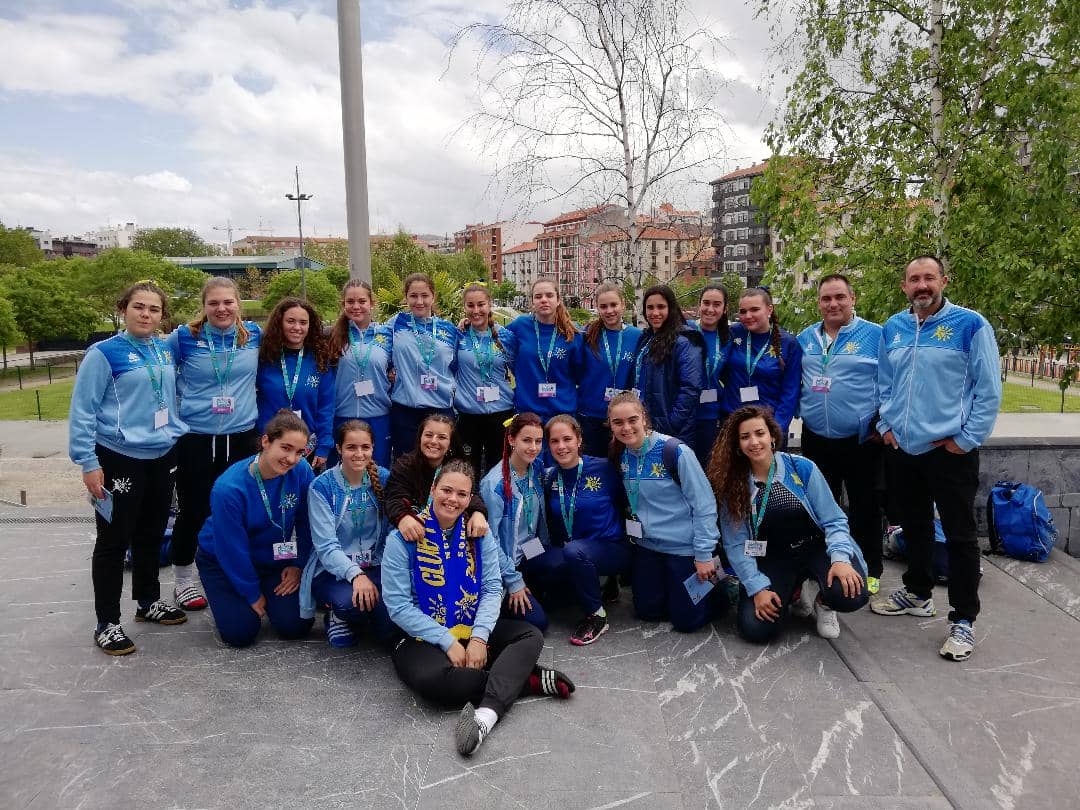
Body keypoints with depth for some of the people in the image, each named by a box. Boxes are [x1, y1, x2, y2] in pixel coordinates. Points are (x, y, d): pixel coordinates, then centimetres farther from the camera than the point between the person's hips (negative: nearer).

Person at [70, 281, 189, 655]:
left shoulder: (166, 351, 6)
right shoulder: (104, 353, -11)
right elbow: (83, 411, -12)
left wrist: (177, 431, 11)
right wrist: (88, 463, -15)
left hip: (162, 457, 6)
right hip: (119, 459, -6)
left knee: (151, 535, 17)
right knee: (114, 541, 2)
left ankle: (149, 601, 33)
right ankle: (107, 623, 13)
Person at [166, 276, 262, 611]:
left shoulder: (254, 335, 2)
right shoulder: (184, 337, -6)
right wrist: (183, 397, 3)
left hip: (242, 435, 2)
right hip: (195, 437, -2)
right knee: (193, 510, 5)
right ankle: (182, 580, 24)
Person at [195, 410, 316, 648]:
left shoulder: (301, 471, -22)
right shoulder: (228, 488, -32)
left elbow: (306, 523, -6)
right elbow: (232, 548, -21)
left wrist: (299, 565, -5)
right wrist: (252, 593, -11)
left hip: (274, 559, 3)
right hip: (224, 560, -3)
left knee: (296, 626, -7)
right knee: (240, 633, -12)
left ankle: (272, 596, 25)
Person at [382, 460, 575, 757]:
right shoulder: (403, 538, -10)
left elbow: (492, 588, -3)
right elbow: (398, 605, -13)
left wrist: (479, 637, -19)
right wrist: (448, 642, -19)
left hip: (474, 632, 4)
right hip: (422, 638, -4)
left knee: (531, 636, -18)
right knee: (433, 679, -35)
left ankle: (486, 715, -39)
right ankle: (526, 679, -18)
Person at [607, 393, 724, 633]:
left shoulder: (675, 451, -21)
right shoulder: (621, 456, -3)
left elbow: (704, 504, -18)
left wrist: (704, 555, -17)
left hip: (684, 547, -5)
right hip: (647, 544, 5)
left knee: (686, 620, 3)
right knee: (647, 611, 13)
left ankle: (720, 591, 30)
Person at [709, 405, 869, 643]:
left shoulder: (802, 468, -10)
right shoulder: (732, 484, -7)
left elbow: (833, 521, -5)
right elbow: (736, 544, -6)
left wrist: (840, 558, -23)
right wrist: (758, 587, -16)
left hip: (817, 546, -1)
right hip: (772, 558, 1)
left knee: (850, 594, -31)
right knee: (755, 629, -18)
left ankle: (824, 602, 8)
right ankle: (789, 592, 15)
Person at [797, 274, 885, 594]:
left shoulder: (875, 335, -6)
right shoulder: (805, 338, 7)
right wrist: (800, 409, 9)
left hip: (862, 440, -4)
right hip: (816, 440, 4)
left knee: (865, 508, 8)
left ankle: (870, 570, 23)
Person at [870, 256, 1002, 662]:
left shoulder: (970, 324, -8)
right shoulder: (892, 328, 7)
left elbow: (989, 389, -9)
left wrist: (967, 439, -12)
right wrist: (887, 426, 5)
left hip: (951, 450, -5)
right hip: (903, 448, 5)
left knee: (960, 535, 3)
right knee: (914, 526, 19)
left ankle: (963, 620, 14)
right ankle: (918, 593, 37)